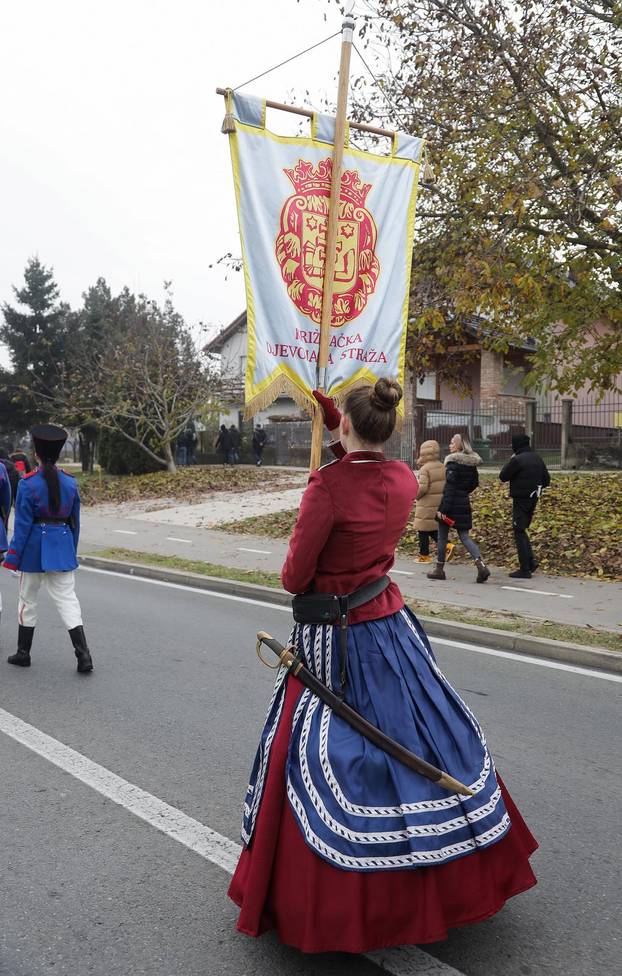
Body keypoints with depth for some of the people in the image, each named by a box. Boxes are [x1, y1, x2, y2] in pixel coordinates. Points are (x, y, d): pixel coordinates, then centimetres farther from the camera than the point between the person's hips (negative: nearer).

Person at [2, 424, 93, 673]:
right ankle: (83, 655, -6)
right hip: (63, 547, 3)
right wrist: (72, 551, 19)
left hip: (34, 548, -3)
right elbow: (75, 521, 8)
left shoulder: (28, 483, -11)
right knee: (67, 599, 4)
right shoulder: (70, 482, 1)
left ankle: (23, 653, 25)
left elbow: (23, 524, -11)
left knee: (28, 599, 13)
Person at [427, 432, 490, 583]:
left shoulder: (453, 463, -15)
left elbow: (450, 487, -20)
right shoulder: (471, 463, 7)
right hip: (464, 504, 7)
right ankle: (481, 564, -11)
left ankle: (439, 569, 15)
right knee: (464, 536, 8)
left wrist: (443, 509, -20)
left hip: (451, 504, -7)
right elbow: (475, 483, 17)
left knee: (442, 537, 7)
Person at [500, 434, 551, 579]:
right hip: (533, 500, 7)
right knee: (523, 530, 19)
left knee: (519, 533, -2)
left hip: (520, 500, -7)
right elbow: (546, 480, 12)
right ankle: (531, 560, 9)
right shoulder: (538, 459, 8)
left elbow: (503, 476, -8)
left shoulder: (517, 460, -16)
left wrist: (510, 461, 2)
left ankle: (525, 569, -2)